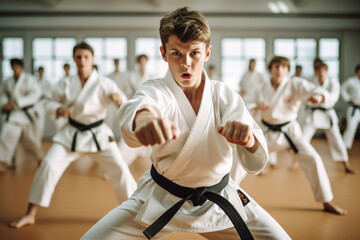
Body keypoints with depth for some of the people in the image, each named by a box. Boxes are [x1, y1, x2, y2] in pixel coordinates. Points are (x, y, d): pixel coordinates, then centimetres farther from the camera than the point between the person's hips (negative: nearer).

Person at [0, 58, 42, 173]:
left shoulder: (29, 79, -9)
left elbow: (36, 94, -19)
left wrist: (17, 102, -22)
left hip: (26, 113, -3)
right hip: (12, 113, 3)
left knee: (30, 138, 9)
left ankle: (39, 157, 32)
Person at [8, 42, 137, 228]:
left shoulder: (103, 83, -9)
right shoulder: (66, 84, -1)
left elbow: (122, 104, -18)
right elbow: (50, 102, 8)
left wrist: (118, 99, -43)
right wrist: (59, 109, -16)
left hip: (98, 134, -1)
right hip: (71, 134, 2)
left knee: (119, 169, -8)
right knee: (49, 165, -12)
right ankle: (30, 214, 3)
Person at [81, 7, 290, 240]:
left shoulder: (225, 96, -9)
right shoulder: (157, 90, -14)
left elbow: (256, 163, -21)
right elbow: (141, 103, -42)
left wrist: (249, 139, -45)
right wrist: (143, 118, -67)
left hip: (218, 198, 2)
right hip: (160, 200, -1)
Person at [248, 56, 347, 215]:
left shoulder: (295, 85, -11)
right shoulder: (262, 90, -2)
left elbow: (319, 91, -22)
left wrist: (318, 96, -47)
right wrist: (257, 107, -24)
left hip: (289, 130, -2)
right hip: (267, 131, 2)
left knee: (312, 159, -15)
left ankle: (327, 202, 0)